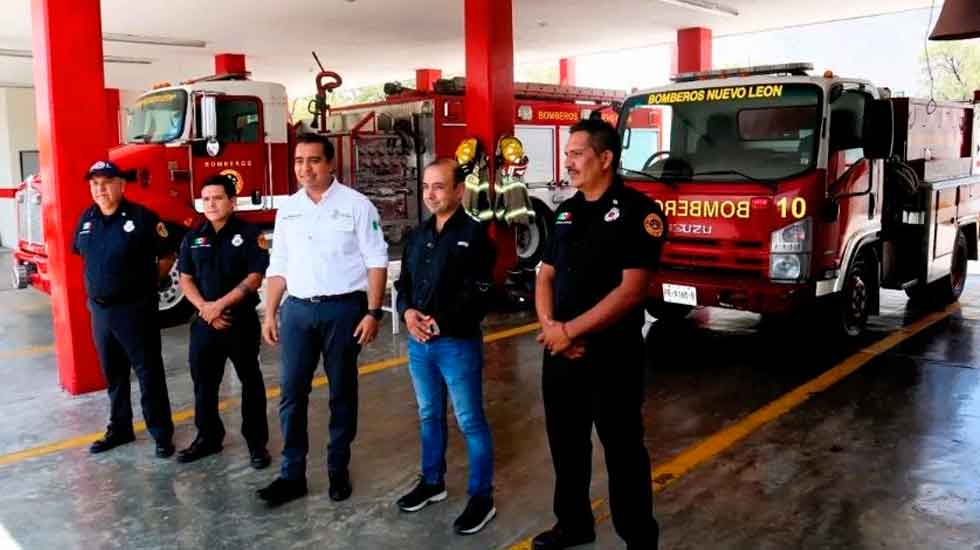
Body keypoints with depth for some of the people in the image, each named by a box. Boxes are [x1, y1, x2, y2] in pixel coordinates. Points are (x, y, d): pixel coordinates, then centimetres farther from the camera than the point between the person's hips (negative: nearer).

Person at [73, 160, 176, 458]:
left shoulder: (142, 217, -11)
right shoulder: (86, 219, 7)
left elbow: (166, 257, -5)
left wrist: (147, 282, -2)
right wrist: (99, 283, 13)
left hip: (135, 309, -6)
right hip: (99, 309, 6)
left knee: (148, 373, 1)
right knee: (113, 374, 16)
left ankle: (162, 433, 10)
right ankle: (119, 428, 30)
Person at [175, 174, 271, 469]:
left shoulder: (249, 234, -6)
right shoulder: (193, 238, 8)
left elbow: (255, 277, -13)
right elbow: (185, 279, 7)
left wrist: (220, 304, -16)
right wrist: (205, 308, -10)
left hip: (242, 320, -4)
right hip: (204, 321, 5)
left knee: (250, 381, 4)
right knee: (203, 381, 12)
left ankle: (257, 442, 14)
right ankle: (208, 437, 28)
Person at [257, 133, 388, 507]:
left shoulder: (356, 205, -4)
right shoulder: (287, 209, 10)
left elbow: (376, 262, -6)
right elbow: (278, 266, 13)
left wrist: (373, 312, -13)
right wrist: (269, 314, 8)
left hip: (343, 308, -3)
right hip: (297, 309, 4)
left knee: (342, 393, 8)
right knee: (292, 392, 4)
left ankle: (339, 469, 21)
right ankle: (292, 474, 14)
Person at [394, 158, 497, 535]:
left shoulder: (474, 235, -10)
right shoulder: (417, 235, 12)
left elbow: (478, 295, -16)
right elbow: (404, 282, 14)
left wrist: (441, 323, -18)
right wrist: (407, 312, -6)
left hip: (458, 344, -6)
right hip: (418, 343, 7)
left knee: (470, 422, 2)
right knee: (429, 416, 19)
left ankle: (482, 498, 14)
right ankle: (432, 482, 35)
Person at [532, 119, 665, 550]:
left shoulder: (637, 211, -11)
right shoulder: (565, 212, 11)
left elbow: (632, 289, -19)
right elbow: (546, 276, 10)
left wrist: (571, 330, -18)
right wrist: (549, 327, -8)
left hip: (613, 355, -6)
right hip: (560, 353, 6)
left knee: (623, 450, 5)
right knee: (565, 443, 16)